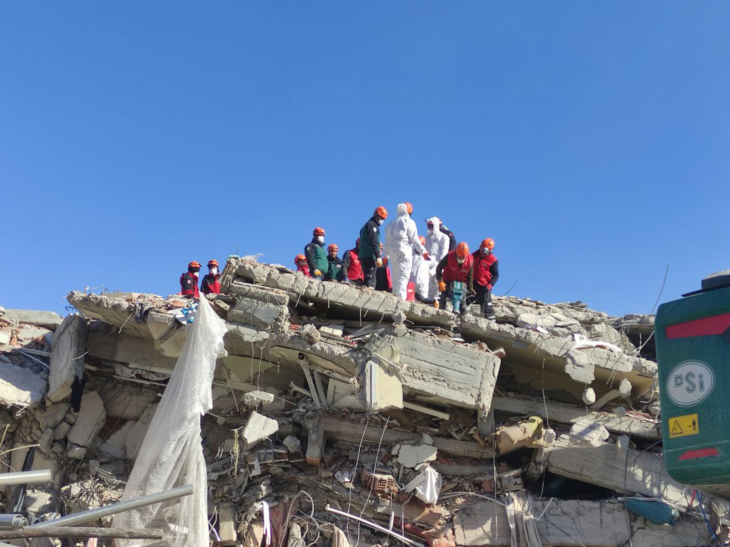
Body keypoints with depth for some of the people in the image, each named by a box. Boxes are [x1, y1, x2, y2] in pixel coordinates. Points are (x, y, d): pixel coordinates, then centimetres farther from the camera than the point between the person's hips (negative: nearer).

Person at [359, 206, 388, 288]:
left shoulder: (366, 225, 25)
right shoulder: (372, 225, -5)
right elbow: (373, 242, -16)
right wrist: (378, 256, -20)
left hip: (363, 255, 9)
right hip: (369, 256, -9)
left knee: (368, 277, 9)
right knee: (371, 278, -15)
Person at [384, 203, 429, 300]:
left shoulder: (391, 224, 21)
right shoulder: (409, 221, 2)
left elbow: (387, 241, 18)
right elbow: (414, 239, -5)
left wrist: (386, 255, 18)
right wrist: (423, 252, -2)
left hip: (392, 251, 6)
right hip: (404, 250, -6)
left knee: (395, 276, 10)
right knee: (403, 275, -13)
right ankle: (401, 298, -25)